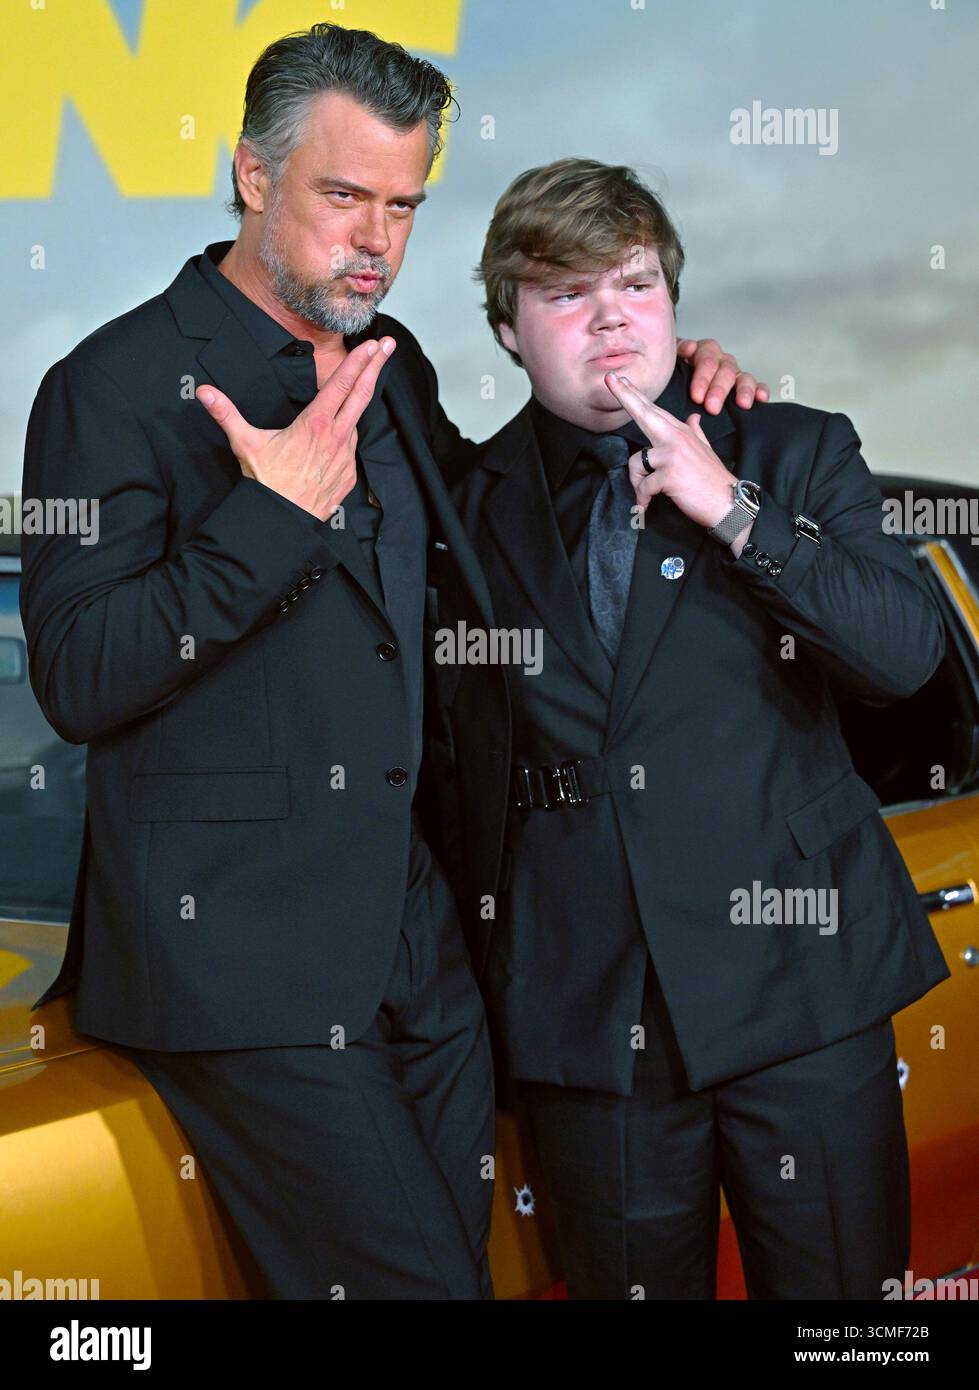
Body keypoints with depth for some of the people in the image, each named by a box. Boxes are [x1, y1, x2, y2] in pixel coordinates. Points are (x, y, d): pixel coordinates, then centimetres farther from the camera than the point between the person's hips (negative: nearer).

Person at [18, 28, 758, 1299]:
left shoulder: (390, 364, 13)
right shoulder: (118, 385, -8)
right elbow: (78, 682, -13)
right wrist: (270, 517, -23)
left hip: (415, 942, 7)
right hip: (240, 949, -7)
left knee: (457, 1256, 12)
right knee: (412, 1278, -8)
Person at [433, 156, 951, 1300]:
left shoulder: (794, 452, 5)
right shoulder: (473, 500, 7)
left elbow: (906, 655, -7)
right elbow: (456, 748, 12)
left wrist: (734, 512, -14)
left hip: (798, 988, 0)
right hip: (582, 1019, 1)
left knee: (840, 1283, 7)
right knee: (628, 1281, 11)